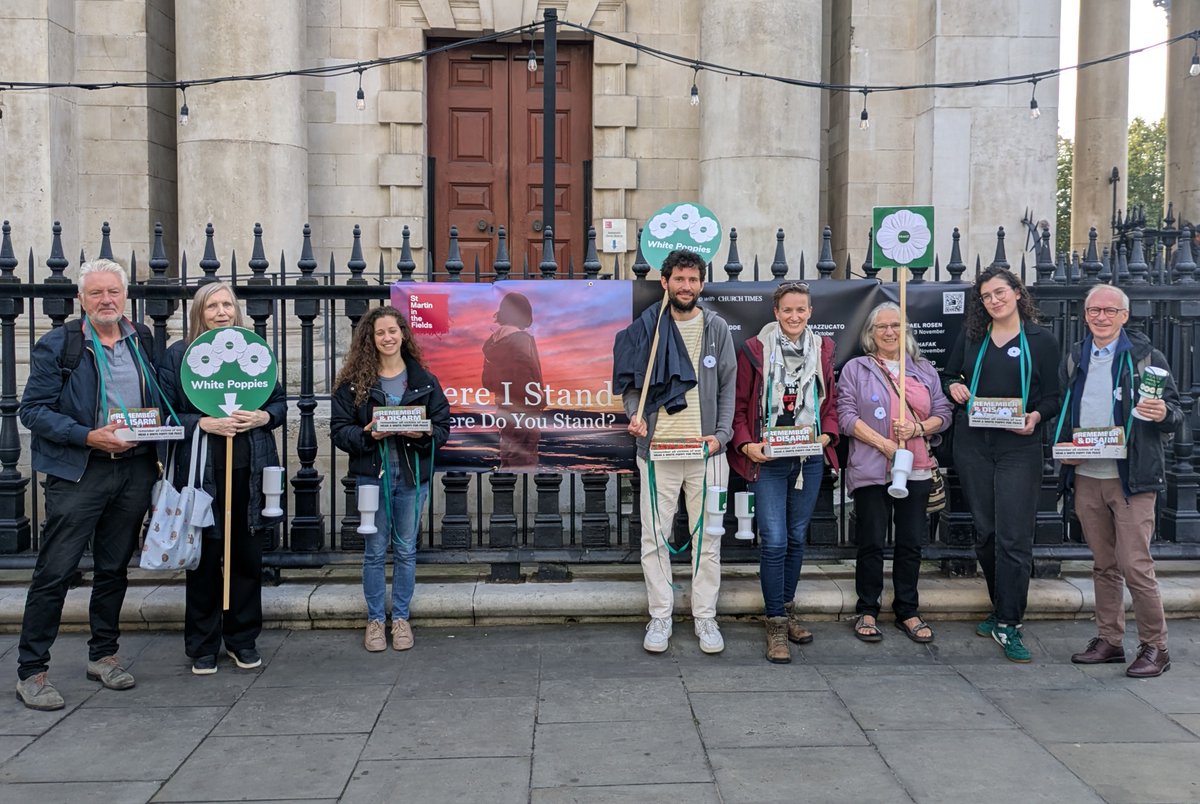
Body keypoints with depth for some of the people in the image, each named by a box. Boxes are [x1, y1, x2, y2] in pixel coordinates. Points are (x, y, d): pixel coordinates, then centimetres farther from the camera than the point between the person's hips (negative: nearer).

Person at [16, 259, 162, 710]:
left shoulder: (142, 340, 11)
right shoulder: (57, 345, -4)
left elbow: (158, 398, 20)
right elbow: (33, 409, -8)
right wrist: (89, 437, -18)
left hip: (134, 470, 5)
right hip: (77, 472, -4)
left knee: (114, 568, 14)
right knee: (55, 571, -2)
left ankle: (103, 655, 27)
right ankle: (31, 670, 8)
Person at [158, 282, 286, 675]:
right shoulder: (178, 354, 2)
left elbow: (280, 402, 14)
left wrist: (263, 417, -7)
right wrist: (202, 423, -15)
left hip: (249, 471, 3)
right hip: (201, 473, -2)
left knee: (247, 555, 9)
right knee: (205, 558, 3)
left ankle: (243, 639, 23)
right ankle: (203, 646, 17)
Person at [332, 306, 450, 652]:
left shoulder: (424, 379, 3)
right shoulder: (354, 382, 0)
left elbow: (443, 425, 2)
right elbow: (340, 429, -2)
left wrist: (423, 435, -18)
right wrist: (367, 435, -20)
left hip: (413, 475, 1)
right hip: (372, 474, -1)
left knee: (406, 550, 10)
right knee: (375, 551, 7)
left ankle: (401, 618, 23)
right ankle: (375, 620, 20)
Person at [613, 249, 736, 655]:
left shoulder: (716, 328, 6)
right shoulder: (646, 328, 4)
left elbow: (728, 388, 7)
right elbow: (629, 382, 9)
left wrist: (721, 435, -4)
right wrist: (634, 414, -10)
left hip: (706, 451, 1)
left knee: (707, 536, 6)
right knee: (655, 537, 4)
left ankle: (705, 617, 18)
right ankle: (660, 617, 17)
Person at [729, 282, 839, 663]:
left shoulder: (822, 349, 7)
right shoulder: (754, 350, -4)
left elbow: (832, 399, 14)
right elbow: (739, 406, -1)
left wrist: (827, 434, -2)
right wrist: (747, 445, -14)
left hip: (810, 459, 4)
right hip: (768, 460, -4)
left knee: (797, 538, 14)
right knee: (774, 542, -8)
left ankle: (786, 609, 30)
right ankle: (775, 625, 2)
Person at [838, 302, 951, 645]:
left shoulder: (925, 370, 14)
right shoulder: (856, 369, 4)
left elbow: (943, 413, 11)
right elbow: (847, 415, -5)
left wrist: (918, 429, -10)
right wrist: (884, 444, -14)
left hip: (916, 470, 3)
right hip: (871, 471, -3)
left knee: (911, 543, 8)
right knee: (871, 543, 2)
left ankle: (908, 611, 20)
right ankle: (867, 612, 13)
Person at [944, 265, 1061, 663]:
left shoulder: (1041, 340, 3)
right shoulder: (970, 337, 11)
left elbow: (1053, 396, 4)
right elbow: (949, 375, 20)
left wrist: (1035, 416, -16)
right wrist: (954, 387, -3)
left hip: (1019, 448, -3)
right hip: (972, 446, 3)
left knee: (1014, 537, -8)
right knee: (985, 532, 10)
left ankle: (1008, 626, -3)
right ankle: (1002, 609, 26)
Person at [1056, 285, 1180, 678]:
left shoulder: (1146, 357, -2)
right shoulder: (1074, 358, 11)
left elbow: (1174, 412, 0)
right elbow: (1061, 411, 17)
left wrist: (1163, 413, -22)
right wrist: (1063, 448, 1)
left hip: (1131, 478, -4)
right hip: (1086, 477, 4)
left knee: (1134, 564, -6)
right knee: (1104, 564, 12)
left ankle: (1155, 647, 8)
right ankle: (1109, 640, 22)